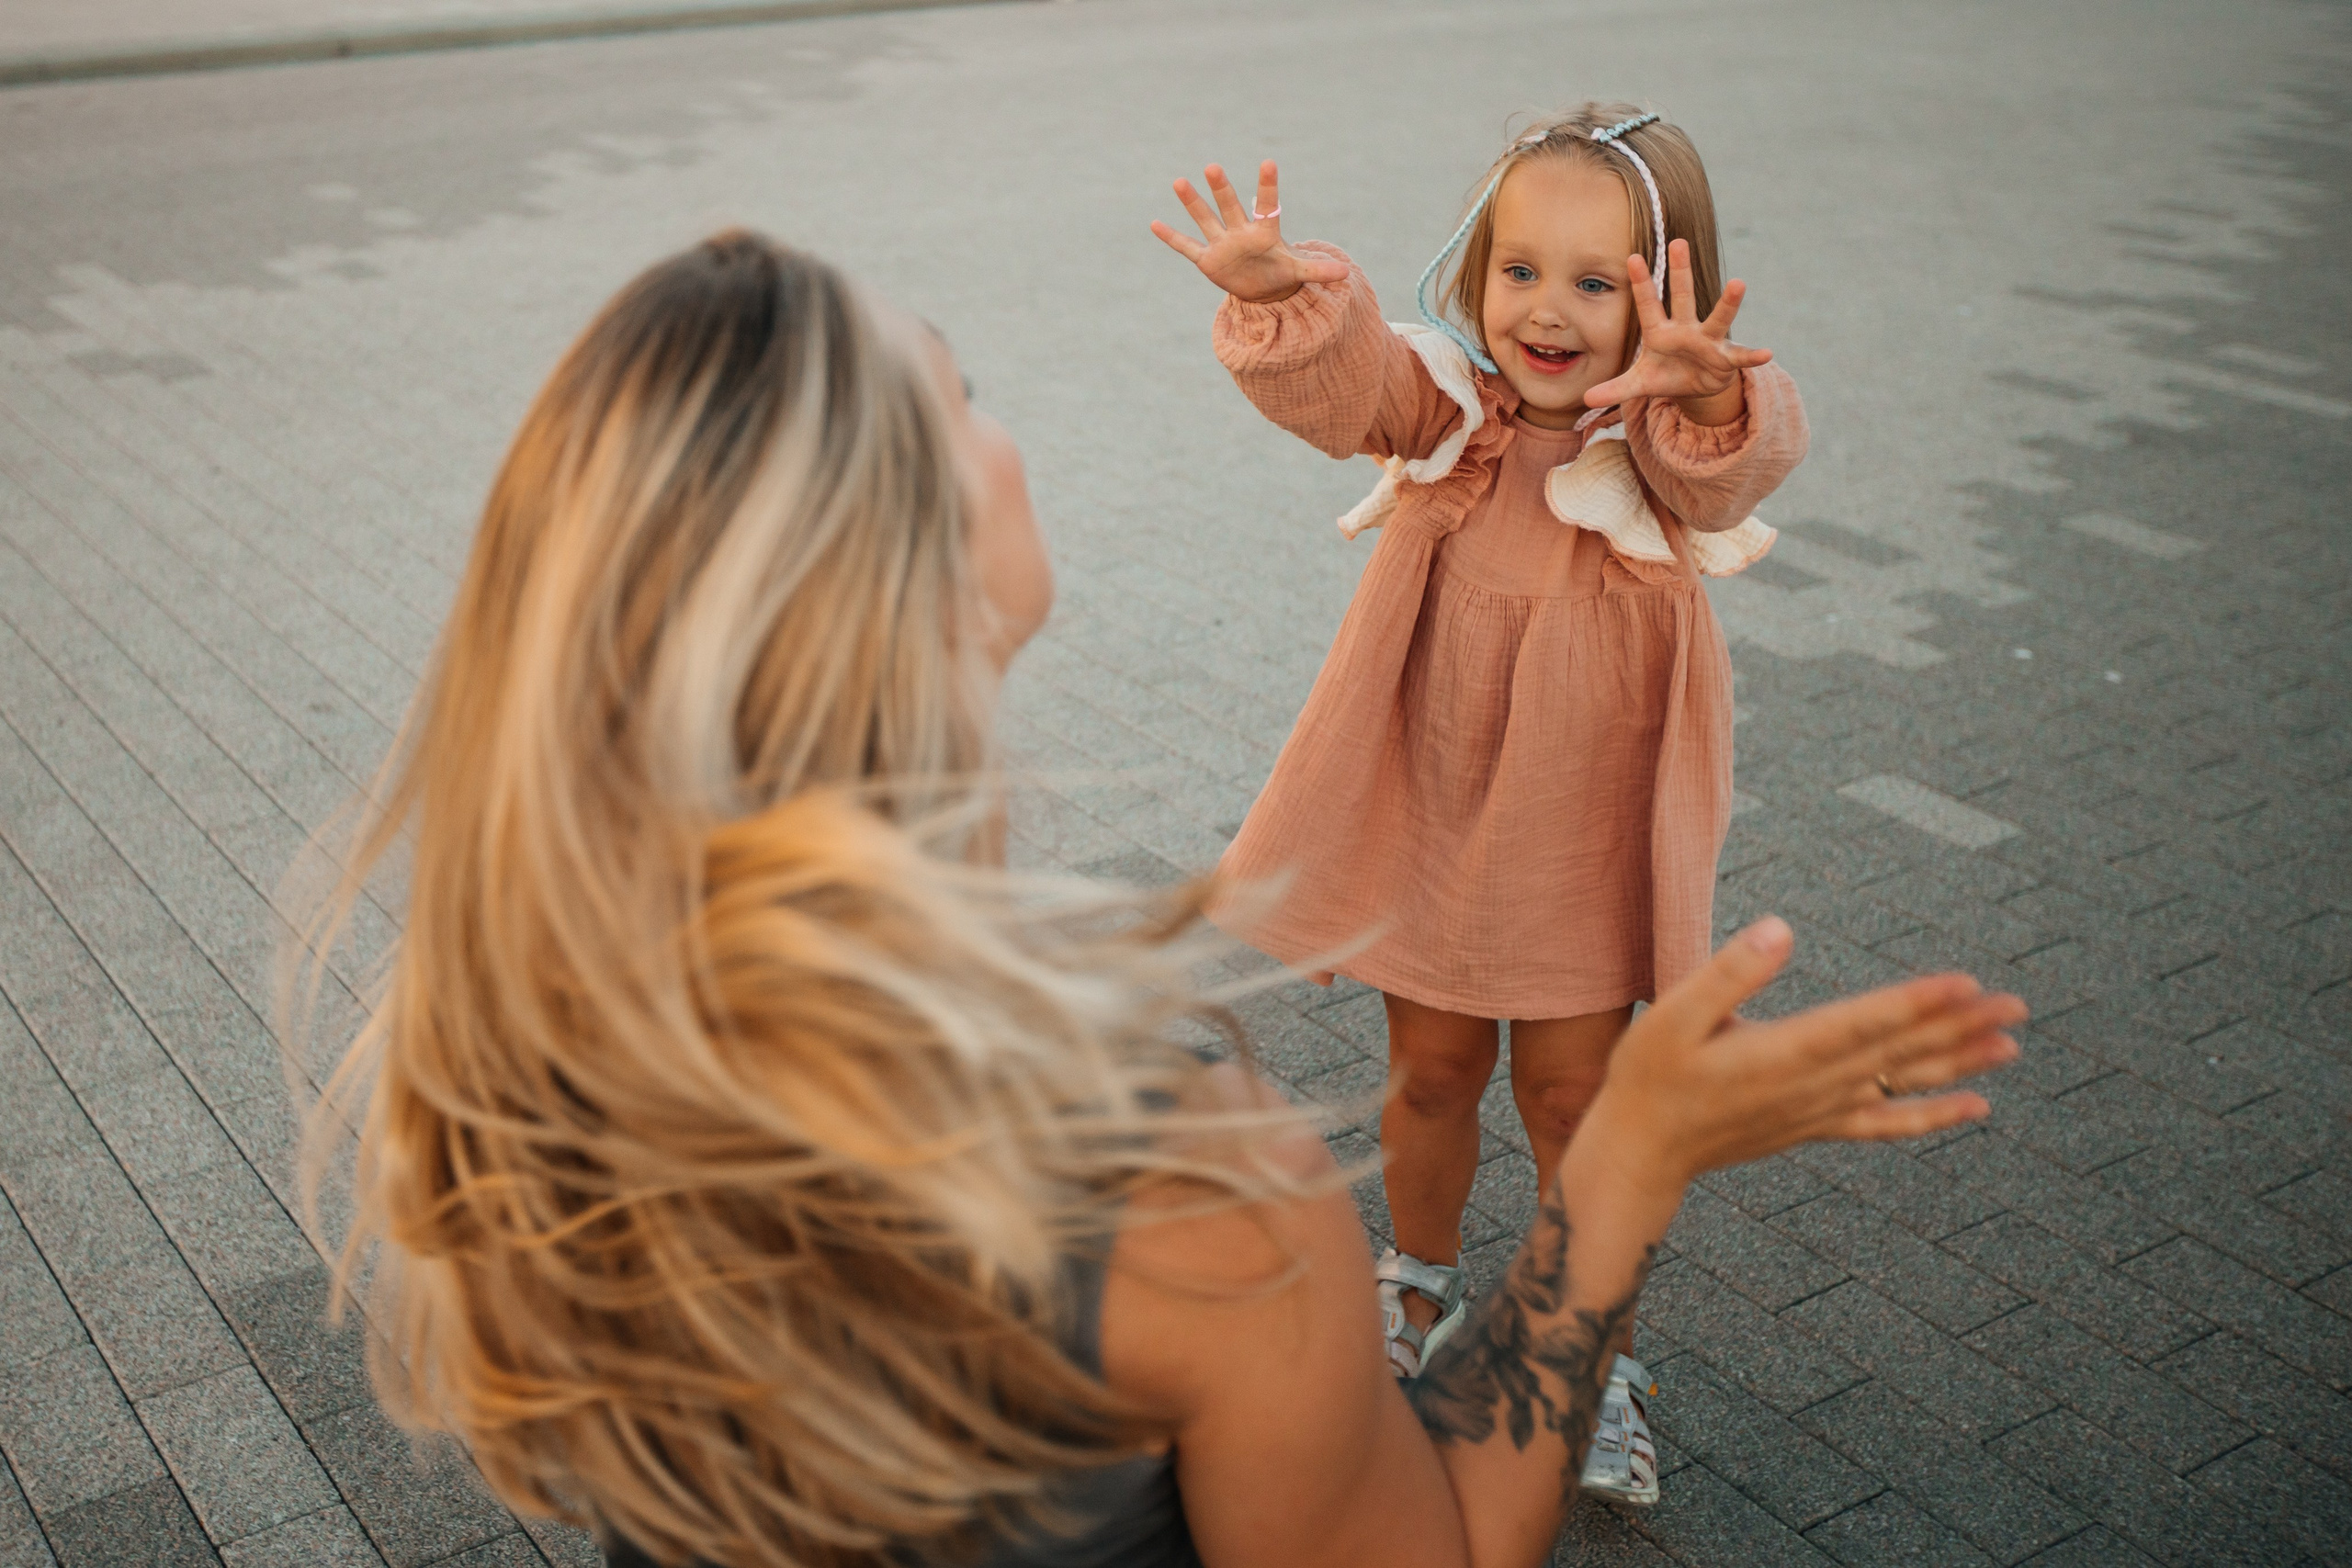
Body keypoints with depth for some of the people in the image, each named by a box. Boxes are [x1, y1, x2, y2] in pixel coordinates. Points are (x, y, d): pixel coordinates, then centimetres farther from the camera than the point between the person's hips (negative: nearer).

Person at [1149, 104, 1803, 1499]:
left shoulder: (1666, 444, -18)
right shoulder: (1447, 408, -12)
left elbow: (1746, 454, -41)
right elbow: (1340, 380, -30)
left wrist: (1699, 396, -64)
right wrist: (1284, 299, -53)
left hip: (1586, 847, -2)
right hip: (1430, 822, 2)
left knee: (1572, 1097, 12)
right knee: (1432, 1071, 20)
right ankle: (1423, 1282, 48)